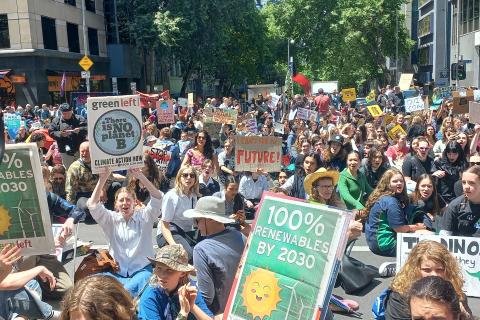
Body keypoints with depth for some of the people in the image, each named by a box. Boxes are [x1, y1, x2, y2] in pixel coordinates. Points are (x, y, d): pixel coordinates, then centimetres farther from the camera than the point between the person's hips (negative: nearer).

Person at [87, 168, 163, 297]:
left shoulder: (144, 216, 4)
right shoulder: (111, 219, 10)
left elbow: (157, 198, -12)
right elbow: (93, 205, -6)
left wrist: (140, 176, -23)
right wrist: (102, 179, -17)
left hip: (142, 270, -2)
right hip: (116, 272, 2)